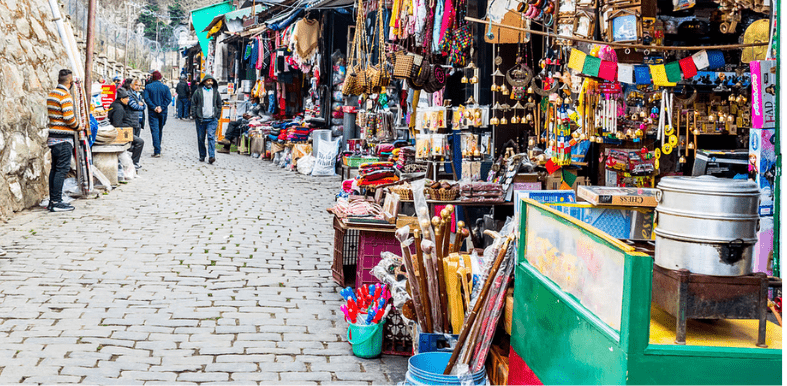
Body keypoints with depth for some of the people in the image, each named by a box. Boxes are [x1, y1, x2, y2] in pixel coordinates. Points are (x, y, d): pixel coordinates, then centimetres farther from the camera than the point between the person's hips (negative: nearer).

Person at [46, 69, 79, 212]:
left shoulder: (51, 94, 15)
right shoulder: (65, 95, -13)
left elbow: (52, 115, 17)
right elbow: (69, 117, -20)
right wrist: (77, 126, -1)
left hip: (53, 138, 9)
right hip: (63, 138, -9)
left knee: (55, 168, 12)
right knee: (62, 169, -7)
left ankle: (53, 201, 16)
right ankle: (56, 202, -8)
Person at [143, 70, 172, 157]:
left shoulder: (148, 87, -2)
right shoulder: (165, 87, 2)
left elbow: (146, 98, -11)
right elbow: (169, 98, -8)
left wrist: (154, 107, -13)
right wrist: (161, 107, -11)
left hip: (152, 112, -2)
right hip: (163, 112, 2)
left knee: (155, 131, -5)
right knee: (160, 130, 16)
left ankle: (157, 151, -15)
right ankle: (158, 148, 27)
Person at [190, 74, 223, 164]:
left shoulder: (215, 92, 10)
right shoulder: (198, 91, 4)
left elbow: (219, 105, 16)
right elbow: (193, 104, 6)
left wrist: (217, 116, 8)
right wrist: (196, 116, -2)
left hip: (212, 120, 0)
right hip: (200, 119, 0)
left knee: (211, 137, -13)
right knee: (201, 138, 6)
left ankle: (212, 156, -18)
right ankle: (202, 156, 19)